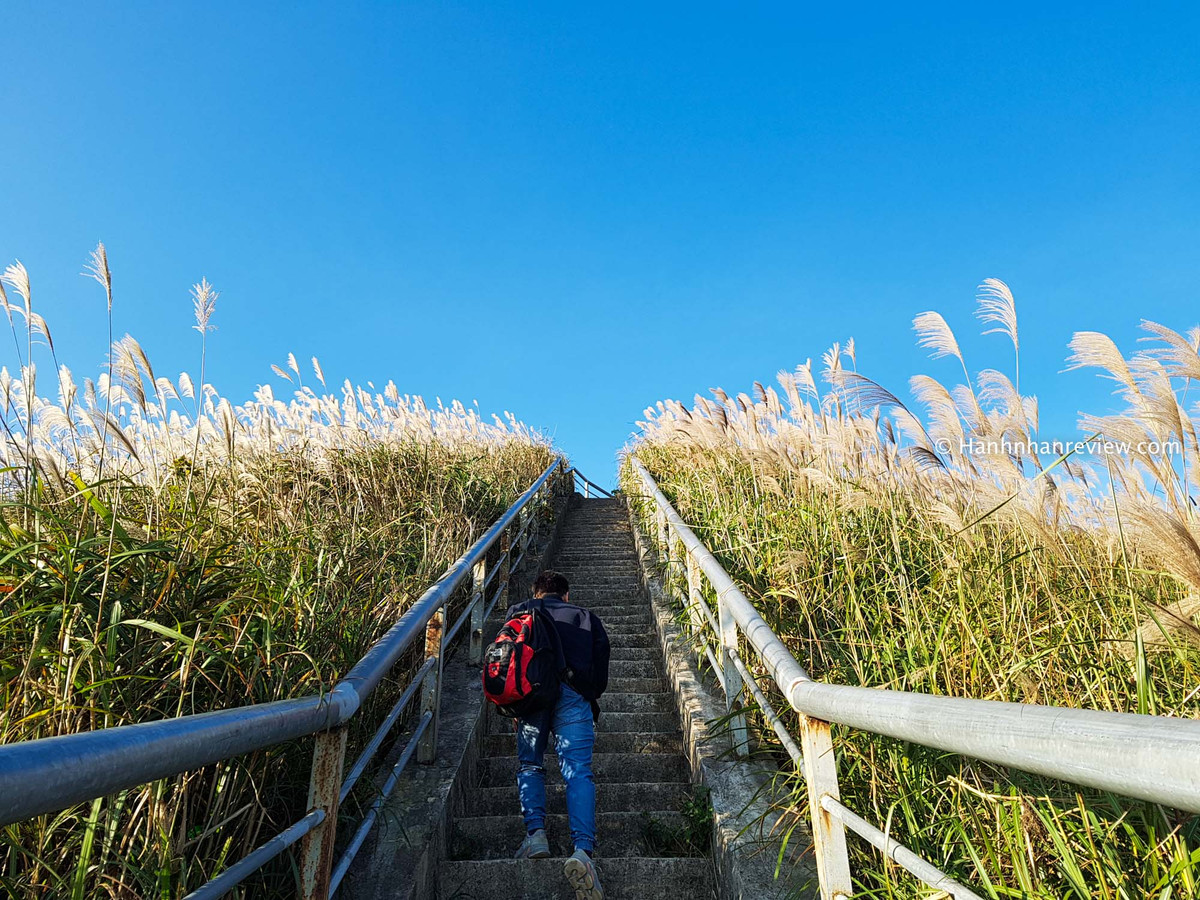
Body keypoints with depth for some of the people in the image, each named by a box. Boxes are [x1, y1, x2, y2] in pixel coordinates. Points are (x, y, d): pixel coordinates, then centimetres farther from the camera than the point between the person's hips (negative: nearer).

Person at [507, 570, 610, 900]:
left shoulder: (518, 612, 24)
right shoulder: (587, 618, 25)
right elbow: (601, 674, 19)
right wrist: (589, 704, 33)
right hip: (573, 695, 0)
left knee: (529, 765, 16)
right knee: (578, 771, -3)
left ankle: (535, 833, -1)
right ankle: (583, 848, -20)